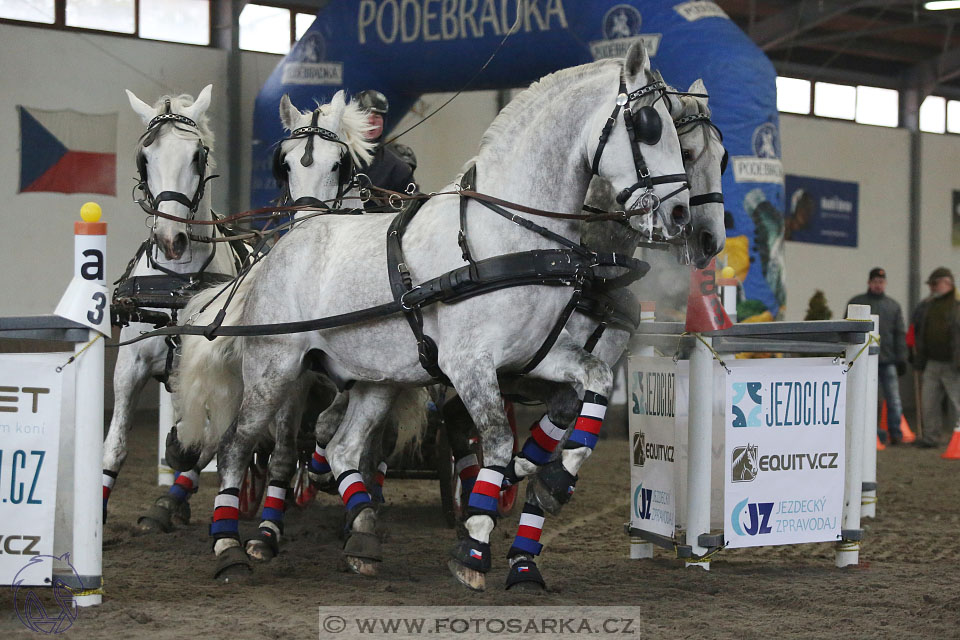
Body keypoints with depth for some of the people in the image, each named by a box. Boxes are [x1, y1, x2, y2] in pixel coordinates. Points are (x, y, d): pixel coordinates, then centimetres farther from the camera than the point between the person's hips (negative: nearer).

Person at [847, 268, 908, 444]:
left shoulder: (893, 306, 14)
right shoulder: (856, 303, 8)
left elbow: (900, 334, 14)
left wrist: (901, 359, 6)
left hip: (888, 360, 1)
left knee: (894, 400, -4)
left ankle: (896, 432, 2)